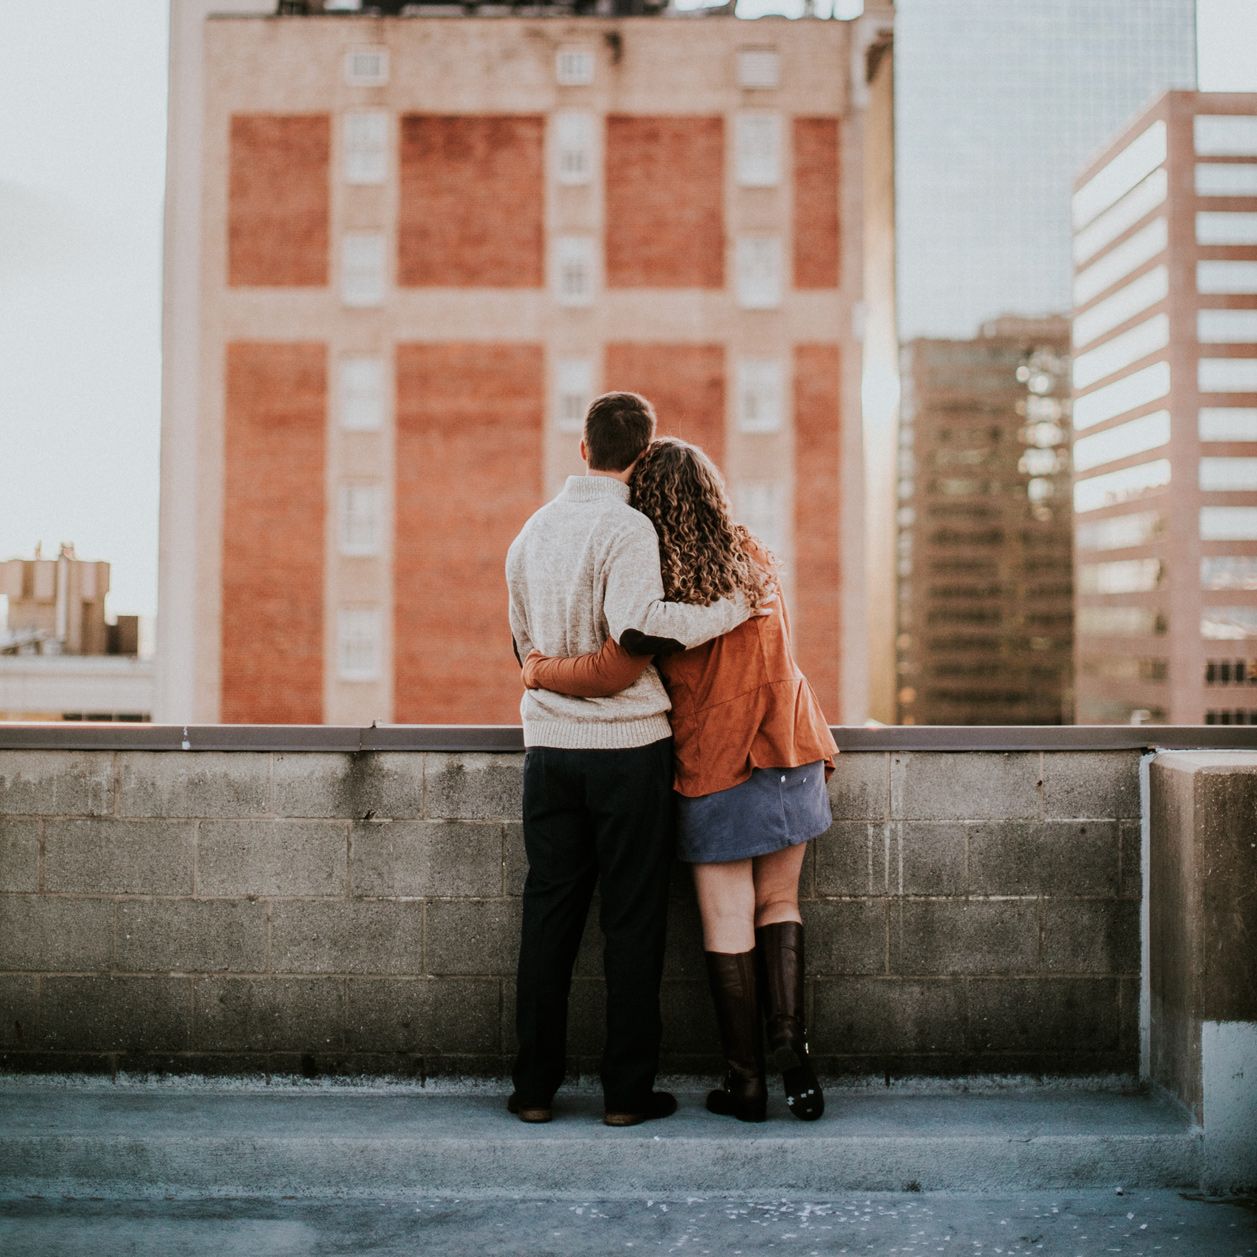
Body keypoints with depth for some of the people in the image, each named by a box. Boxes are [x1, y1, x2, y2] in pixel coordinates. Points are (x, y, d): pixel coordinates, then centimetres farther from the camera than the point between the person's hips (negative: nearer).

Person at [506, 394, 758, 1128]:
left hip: (549, 745, 6)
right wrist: (734, 609, -17)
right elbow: (638, 623, -25)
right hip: (628, 744, -5)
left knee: (549, 916, 10)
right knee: (633, 921, 4)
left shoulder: (533, 531, 12)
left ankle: (535, 1087, 14)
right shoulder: (626, 528, -10)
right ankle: (628, 1090, 9)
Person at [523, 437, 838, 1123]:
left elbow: (614, 670, -20)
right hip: (790, 754, 5)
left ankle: (745, 1079, 9)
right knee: (779, 902, 15)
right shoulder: (755, 559, 6)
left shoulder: (655, 577, -12)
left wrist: (542, 671, -6)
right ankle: (789, 1038, 1)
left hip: (715, 765, -5)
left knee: (728, 923, 3)